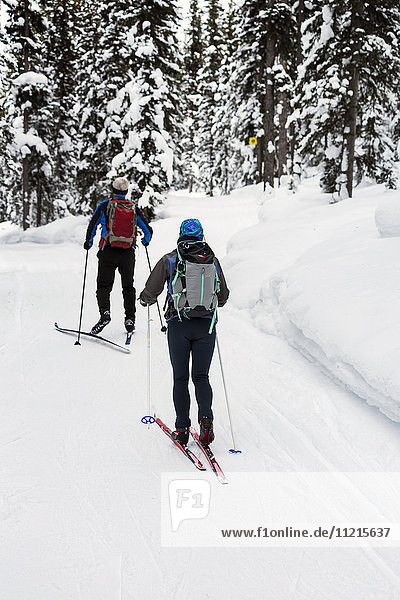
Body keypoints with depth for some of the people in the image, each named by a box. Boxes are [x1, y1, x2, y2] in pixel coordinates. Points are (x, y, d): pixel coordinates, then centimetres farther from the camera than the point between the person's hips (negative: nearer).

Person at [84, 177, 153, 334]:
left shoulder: (104, 206, -1)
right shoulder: (134, 208, 5)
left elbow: (92, 226, -2)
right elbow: (148, 231, 9)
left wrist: (88, 243, 14)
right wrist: (145, 241, 30)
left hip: (108, 252, -2)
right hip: (128, 254, 2)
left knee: (104, 285, 3)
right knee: (128, 286, 15)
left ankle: (105, 312, -19)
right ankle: (130, 319, 11)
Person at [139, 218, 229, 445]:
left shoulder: (170, 260, -3)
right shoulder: (213, 261, 5)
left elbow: (150, 294, -1)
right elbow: (223, 296, 14)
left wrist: (145, 299, 22)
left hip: (179, 325, -2)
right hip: (206, 326, 2)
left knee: (181, 378, 8)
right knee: (201, 376, 10)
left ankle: (182, 428, 7)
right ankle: (206, 419, -10)